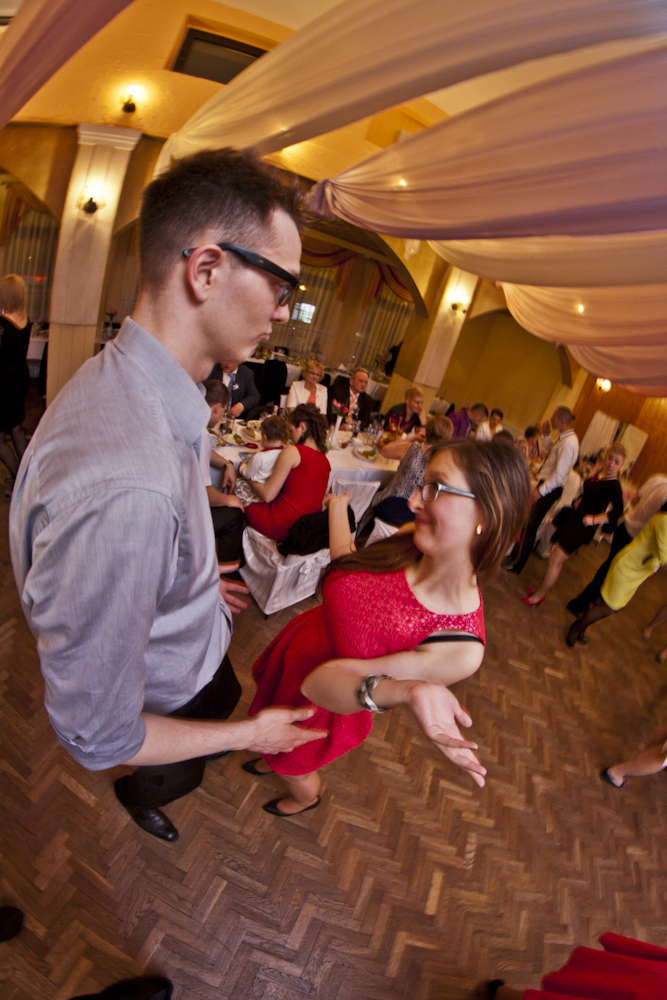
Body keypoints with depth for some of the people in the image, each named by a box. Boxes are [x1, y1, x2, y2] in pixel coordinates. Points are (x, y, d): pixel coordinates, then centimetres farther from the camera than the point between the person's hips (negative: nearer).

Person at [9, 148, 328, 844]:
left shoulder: (125, 382, -16)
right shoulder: (125, 490, -48)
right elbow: (95, 735, -33)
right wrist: (248, 735, -20)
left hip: (196, 644, 8)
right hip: (168, 698, -7)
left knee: (228, 700, 38)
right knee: (176, 776, 29)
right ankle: (138, 797, 67)